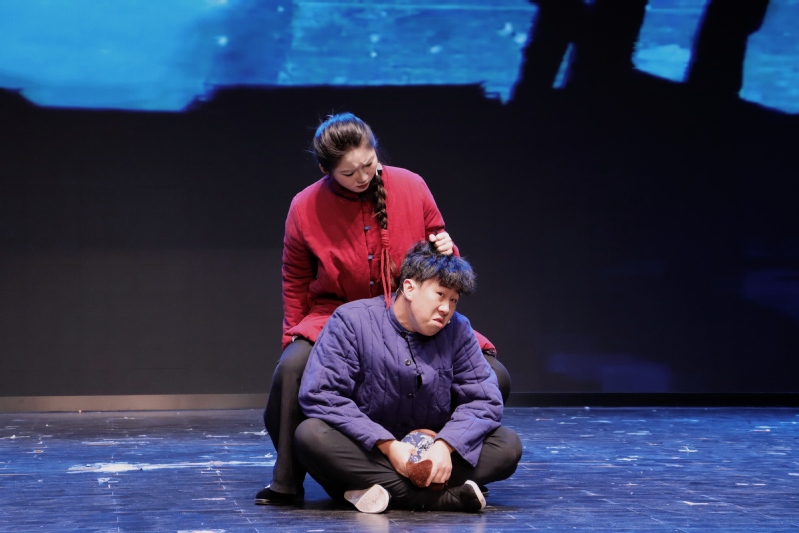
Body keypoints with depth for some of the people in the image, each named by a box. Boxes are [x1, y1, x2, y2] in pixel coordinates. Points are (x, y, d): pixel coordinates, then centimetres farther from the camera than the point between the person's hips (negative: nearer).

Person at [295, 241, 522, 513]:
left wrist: (446, 444, -24)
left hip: (434, 456, 3)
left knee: (507, 445, -17)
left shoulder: (458, 330, 3)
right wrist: (387, 445, -25)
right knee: (311, 435, -34)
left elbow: (483, 398, -3)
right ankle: (447, 497, -38)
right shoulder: (352, 321, -8)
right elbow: (319, 395, -17)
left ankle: (387, 489, -30)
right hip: (366, 454, -3)